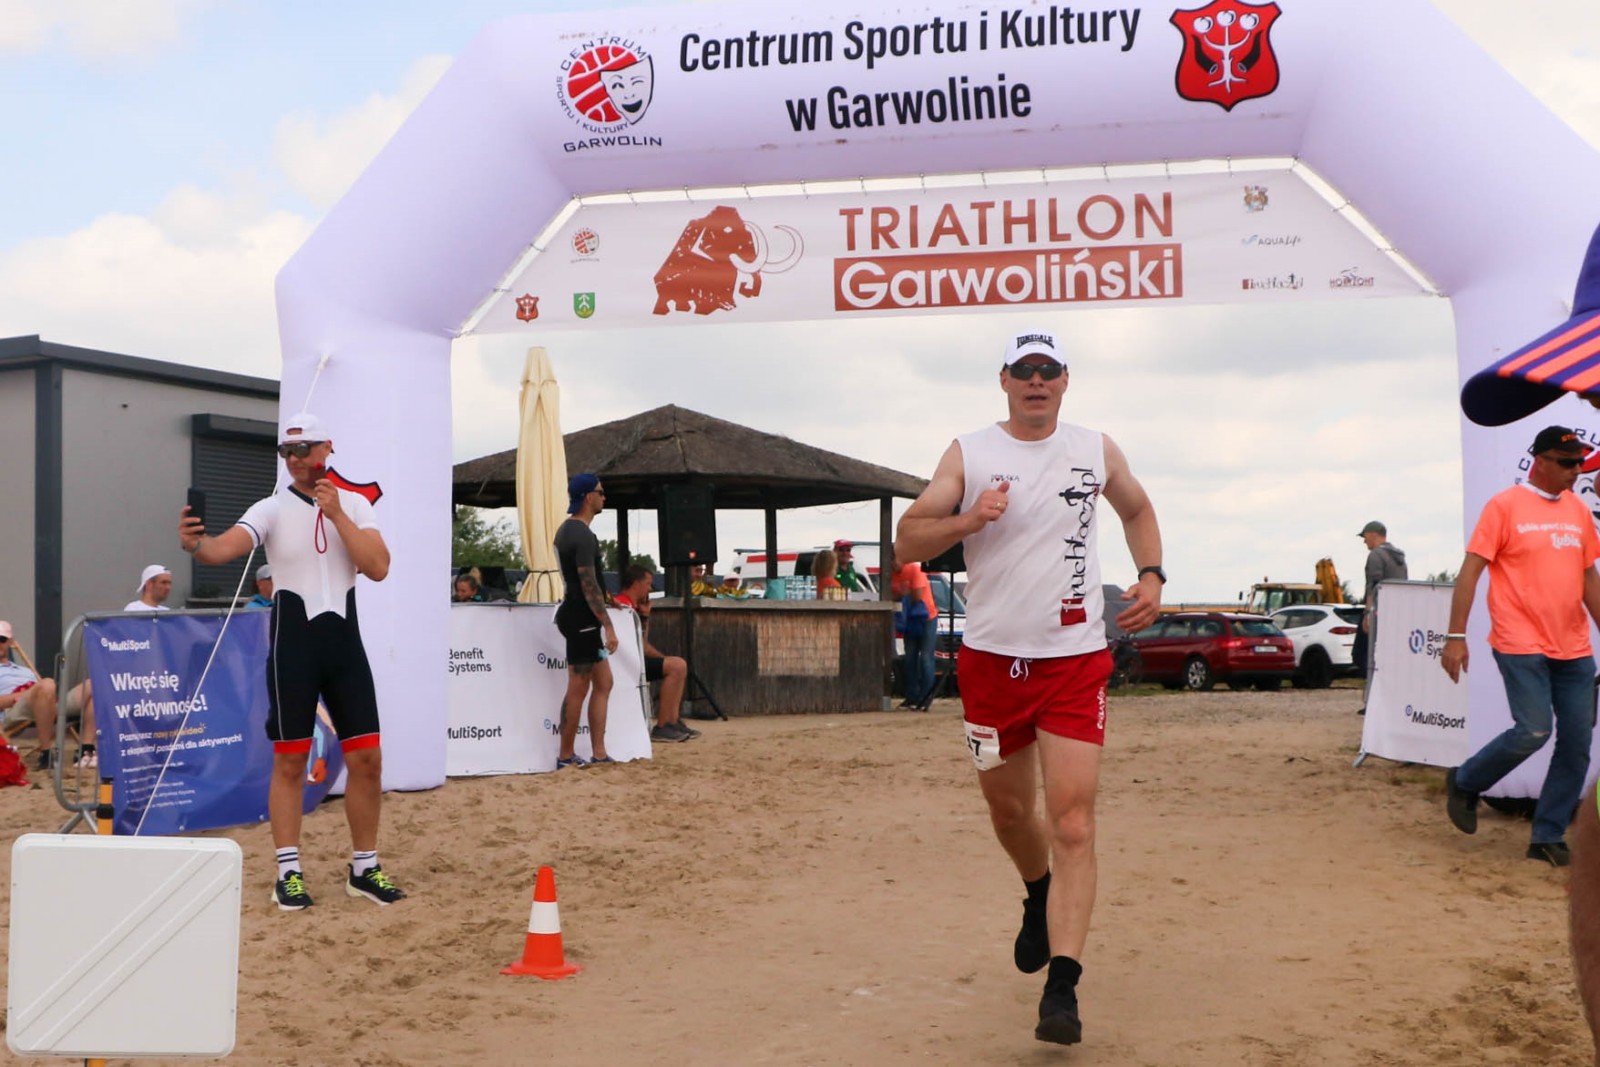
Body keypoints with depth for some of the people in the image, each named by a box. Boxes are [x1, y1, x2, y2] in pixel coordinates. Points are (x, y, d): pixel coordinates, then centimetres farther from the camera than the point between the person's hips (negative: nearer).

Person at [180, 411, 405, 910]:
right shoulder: (272, 509, -2)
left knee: (366, 757, 2)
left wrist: (336, 513, -15)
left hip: (345, 640, 2)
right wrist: (197, 543, -43)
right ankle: (288, 872, 12)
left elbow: (378, 568, -9)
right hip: (293, 641, -2)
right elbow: (227, 545, -21)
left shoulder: (355, 504, 5)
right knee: (289, 760, 2)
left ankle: (364, 868, 16)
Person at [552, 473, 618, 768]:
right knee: (578, 688, -3)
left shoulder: (565, 530, 15)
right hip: (583, 618, -10)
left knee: (603, 682, 11)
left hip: (574, 614, 10)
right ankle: (566, 757, 4)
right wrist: (608, 626, -22)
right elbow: (589, 586, -22)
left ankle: (598, 754, 11)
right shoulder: (584, 536, -17)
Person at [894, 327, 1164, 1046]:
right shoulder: (968, 454, 0)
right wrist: (966, 520, -23)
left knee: (1073, 823, -12)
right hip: (991, 657, 1)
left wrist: (1151, 575, 8)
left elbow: (1137, 509, 24)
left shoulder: (1097, 450, 5)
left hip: (1075, 661, -1)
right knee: (1008, 810, 15)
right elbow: (906, 542, -5)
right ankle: (1040, 895, 48)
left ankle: (1061, 990, -11)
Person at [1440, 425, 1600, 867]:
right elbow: (1470, 571, -7)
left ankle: (1548, 838, 13)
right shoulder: (1505, 506, -5)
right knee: (1533, 731, -14)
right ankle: (1464, 782, 12)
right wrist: (1455, 636, -12)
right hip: (1522, 645, -6)